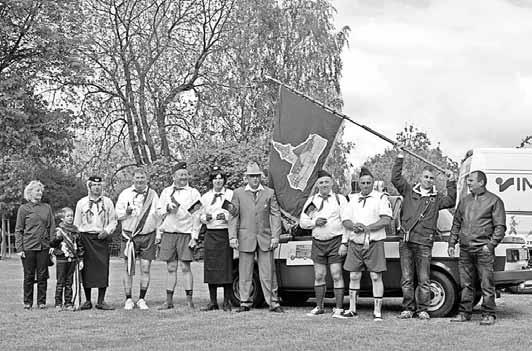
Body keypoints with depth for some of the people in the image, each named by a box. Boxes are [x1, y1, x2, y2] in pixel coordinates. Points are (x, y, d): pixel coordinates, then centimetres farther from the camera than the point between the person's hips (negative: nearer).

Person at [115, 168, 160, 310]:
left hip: (148, 236, 1)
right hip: (130, 236, -1)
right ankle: (128, 300, 9)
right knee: (129, 269, 0)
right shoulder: (125, 194, 6)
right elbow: (117, 215, 7)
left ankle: (142, 299, 10)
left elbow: (159, 215, 16)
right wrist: (126, 212, -14)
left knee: (145, 269, 0)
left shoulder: (153, 195, 10)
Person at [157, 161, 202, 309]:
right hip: (168, 233, 3)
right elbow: (159, 212, 17)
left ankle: (189, 300, 0)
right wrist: (167, 207, -5)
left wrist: (194, 236, -7)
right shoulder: (166, 192, 13)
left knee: (185, 268, -4)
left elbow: (196, 216, 0)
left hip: (186, 234, -3)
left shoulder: (194, 193, 3)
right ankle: (169, 301, 9)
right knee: (171, 268, 5)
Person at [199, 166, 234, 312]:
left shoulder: (231, 194, 3)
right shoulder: (205, 196, 12)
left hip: (226, 234, -3)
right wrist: (206, 217, -6)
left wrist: (226, 216, -15)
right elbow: (201, 217, 16)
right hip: (211, 234, 3)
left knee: (226, 267, -4)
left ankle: (227, 302, 4)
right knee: (210, 267, 2)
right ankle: (213, 302, 10)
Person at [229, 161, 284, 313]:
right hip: (245, 238, 0)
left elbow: (275, 215, 4)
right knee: (244, 272, 4)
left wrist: (275, 236, -4)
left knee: (268, 272, 0)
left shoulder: (269, 193, 8)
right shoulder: (238, 193, 7)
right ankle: (245, 302, 13)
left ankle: (273, 303, 5)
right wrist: (233, 237, -3)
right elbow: (233, 216, 5)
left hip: (265, 238, 0)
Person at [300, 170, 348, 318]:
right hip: (318, 242, 3)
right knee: (319, 276, 8)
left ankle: (339, 309, -3)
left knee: (337, 276, -7)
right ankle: (319, 307, 19)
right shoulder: (311, 200, 13)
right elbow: (302, 221, 11)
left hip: (335, 241, -3)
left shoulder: (340, 199, 4)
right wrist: (314, 222, -9)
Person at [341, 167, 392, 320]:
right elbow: (345, 221, 12)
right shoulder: (353, 199, 16)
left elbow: (386, 220, -11)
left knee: (376, 277, -4)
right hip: (355, 243, 4)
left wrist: (367, 227, -18)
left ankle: (377, 311, 0)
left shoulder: (381, 198, 1)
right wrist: (354, 226, -10)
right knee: (354, 276, 7)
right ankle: (352, 309, 15)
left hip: (374, 243, -4)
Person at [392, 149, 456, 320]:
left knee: (423, 280, -1)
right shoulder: (409, 191, 13)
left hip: (424, 244, -1)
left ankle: (423, 310, 7)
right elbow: (396, 178, 7)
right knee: (407, 279, 5)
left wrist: (451, 183, -8)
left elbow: (451, 201, -3)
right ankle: (408, 308, 12)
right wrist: (400, 159, 4)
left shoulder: (436, 198, 13)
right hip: (406, 242, 1)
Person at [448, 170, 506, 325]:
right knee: (466, 284, 8)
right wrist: (452, 243, 14)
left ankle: (488, 315, 2)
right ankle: (464, 313, 15)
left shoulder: (494, 201, 1)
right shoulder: (464, 201, 17)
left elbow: (500, 226, -2)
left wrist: (491, 244, -12)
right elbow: (456, 224, 22)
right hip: (465, 249, 5)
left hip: (483, 250, -5)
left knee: (486, 284, -4)